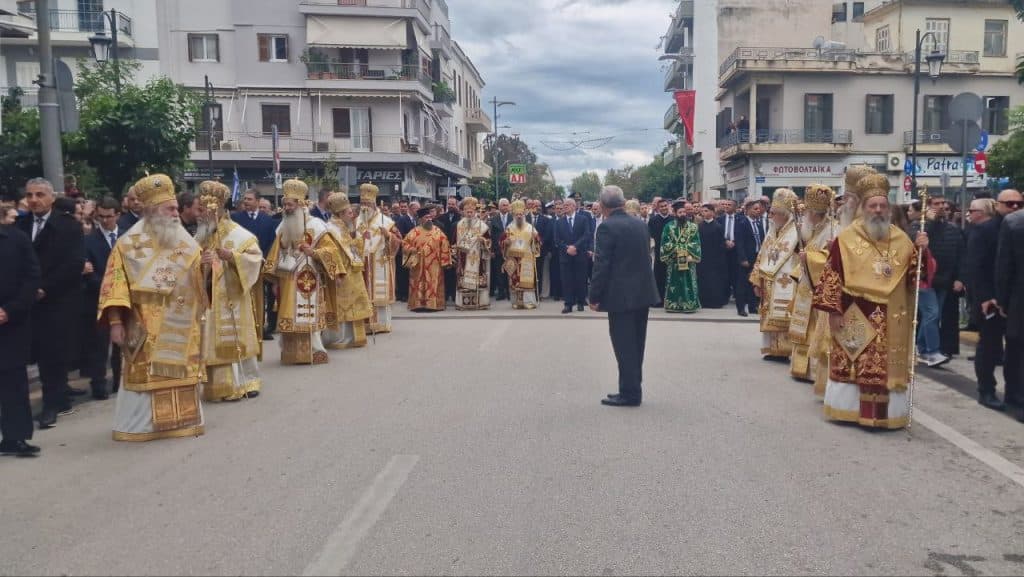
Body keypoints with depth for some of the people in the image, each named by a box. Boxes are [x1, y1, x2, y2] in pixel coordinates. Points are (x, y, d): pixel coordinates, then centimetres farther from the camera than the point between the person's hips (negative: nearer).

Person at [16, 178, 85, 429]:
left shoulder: (68, 225, -4)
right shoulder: (21, 224, 9)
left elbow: (75, 263, -11)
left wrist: (45, 288, -14)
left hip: (58, 300, -4)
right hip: (31, 300, 4)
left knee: (54, 353, 0)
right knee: (42, 352, 6)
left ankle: (53, 403, 9)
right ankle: (58, 396, 18)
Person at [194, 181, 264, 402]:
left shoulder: (238, 234, -5)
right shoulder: (200, 237, 11)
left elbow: (256, 256, -12)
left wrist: (231, 256, -25)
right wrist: (199, 264, -11)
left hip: (233, 300, -5)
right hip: (208, 301, 5)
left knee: (237, 340, 0)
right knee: (213, 343, 4)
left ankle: (246, 382, 11)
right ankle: (220, 386, 11)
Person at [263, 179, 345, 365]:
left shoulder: (315, 225, -4)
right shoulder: (283, 227, 12)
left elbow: (332, 248, -7)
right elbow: (277, 252, 16)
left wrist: (313, 252, -22)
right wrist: (273, 276, 6)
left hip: (308, 279, -5)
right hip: (287, 280, 5)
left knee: (309, 315, -7)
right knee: (289, 317, 4)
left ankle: (314, 351, 0)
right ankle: (291, 353, 10)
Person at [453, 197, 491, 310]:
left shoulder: (482, 225, 2)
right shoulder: (459, 225, 11)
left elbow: (489, 241, 0)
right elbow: (456, 242, 13)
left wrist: (483, 240, -19)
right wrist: (456, 248, -4)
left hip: (478, 258, -2)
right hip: (463, 259, 2)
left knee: (478, 279, -5)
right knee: (463, 280, -2)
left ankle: (480, 301, -1)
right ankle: (463, 302, 2)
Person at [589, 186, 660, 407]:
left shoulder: (607, 227, -13)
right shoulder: (640, 224, 8)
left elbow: (601, 264, -16)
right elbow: (646, 257, 13)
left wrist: (594, 296, -10)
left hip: (622, 295, -8)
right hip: (644, 292, 8)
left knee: (624, 346, 0)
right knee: (635, 344, 15)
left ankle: (630, 393, 3)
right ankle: (633, 390, 23)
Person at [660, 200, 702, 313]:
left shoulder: (693, 227, 6)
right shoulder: (669, 226, 3)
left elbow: (696, 244, 0)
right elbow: (665, 244, -1)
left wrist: (691, 256, -12)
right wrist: (674, 250, -11)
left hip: (688, 261, 1)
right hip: (673, 261, -1)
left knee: (688, 282, 2)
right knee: (674, 283, 2)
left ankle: (689, 305, 7)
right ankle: (673, 305, 7)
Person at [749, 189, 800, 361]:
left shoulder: (795, 232, -8)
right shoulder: (772, 232, 13)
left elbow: (800, 258, -12)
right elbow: (761, 257, 15)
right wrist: (757, 281, 11)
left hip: (786, 285, -7)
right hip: (769, 284, 7)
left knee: (783, 318, -7)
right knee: (770, 318, 8)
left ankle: (783, 350, -2)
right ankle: (773, 349, 15)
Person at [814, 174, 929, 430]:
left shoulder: (901, 239, 7)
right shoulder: (847, 238, -3)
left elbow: (916, 276, 6)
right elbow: (832, 275, -4)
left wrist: (922, 250, -10)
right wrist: (834, 310, -9)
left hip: (891, 319, 3)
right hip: (855, 317, -3)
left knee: (889, 366, 6)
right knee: (853, 364, 3)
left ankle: (888, 412, 17)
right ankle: (851, 408, 15)